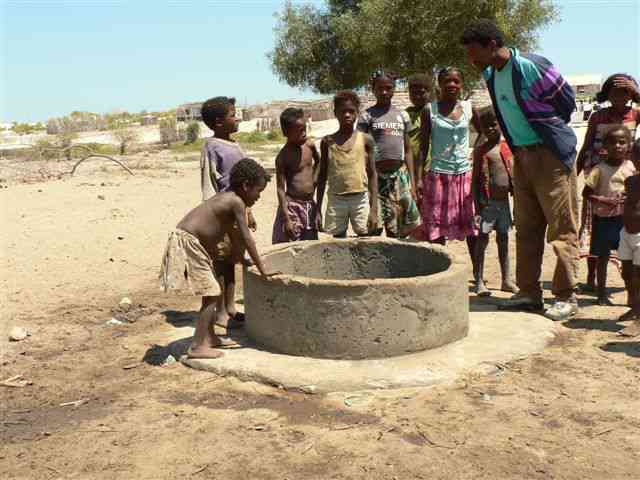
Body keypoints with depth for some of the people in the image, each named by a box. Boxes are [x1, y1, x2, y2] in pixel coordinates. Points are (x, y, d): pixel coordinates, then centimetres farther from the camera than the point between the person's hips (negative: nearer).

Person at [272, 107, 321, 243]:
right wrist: (287, 219, -18)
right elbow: (281, 189, -14)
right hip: (292, 206, -6)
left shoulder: (310, 145, 2)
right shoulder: (283, 157, -12)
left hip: (310, 206, 6)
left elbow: (318, 161, 27)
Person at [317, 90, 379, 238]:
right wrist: (317, 209, 6)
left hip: (360, 199, -1)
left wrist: (374, 209, -6)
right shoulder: (328, 141, 5)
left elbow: (373, 175, 1)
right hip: (336, 200, 1)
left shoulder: (365, 140, 1)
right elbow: (322, 176, 9)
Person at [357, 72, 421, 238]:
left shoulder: (402, 115, 12)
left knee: (397, 230, 6)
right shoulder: (367, 115, 0)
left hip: (400, 175, 4)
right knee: (375, 228, -6)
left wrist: (412, 181, 8)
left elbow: (407, 150, 13)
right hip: (377, 175, -4)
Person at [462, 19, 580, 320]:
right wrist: (515, 145, 10)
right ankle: (529, 293, 19)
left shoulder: (533, 67, -17)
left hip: (550, 153, -8)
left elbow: (567, 101, -7)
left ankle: (566, 297, 4)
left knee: (562, 228, -2)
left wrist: (546, 132, 3)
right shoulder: (490, 75, 6)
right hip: (521, 155, 8)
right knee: (526, 228, 10)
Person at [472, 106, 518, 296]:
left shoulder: (508, 147, 7)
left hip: (504, 200, 4)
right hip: (488, 201, -4)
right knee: (482, 238, -3)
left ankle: (506, 280, 21)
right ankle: (479, 282, 3)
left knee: (503, 238, 12)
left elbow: (513, 174, 11)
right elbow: (476, 179, -4)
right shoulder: (481, 150, -3)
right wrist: (478, 204, -9)